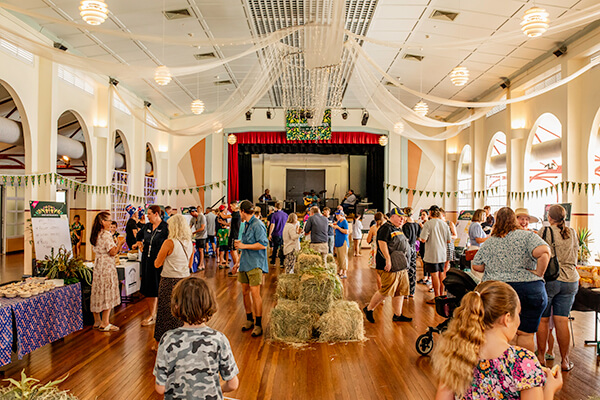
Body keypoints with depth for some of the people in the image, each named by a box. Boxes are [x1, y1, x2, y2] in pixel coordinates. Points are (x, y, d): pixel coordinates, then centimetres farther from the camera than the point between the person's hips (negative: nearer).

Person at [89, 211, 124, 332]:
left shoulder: (95, 235, 11)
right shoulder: (106, 235, -16)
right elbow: (113, 252, -17)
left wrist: (116, 243, 20)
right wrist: (120, 243, -4)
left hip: (97, 265, 9)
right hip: (107, 266, -9)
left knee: (97, 293, 13)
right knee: (108, 294, -2)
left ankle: (97, 321, 22)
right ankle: (105, 324, 1)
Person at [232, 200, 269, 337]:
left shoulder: (258, 225, -12)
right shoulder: (246, 225, 18)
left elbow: (263, 245, -20)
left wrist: (244, 246, -15)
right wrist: (239, 263, 24)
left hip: (255, 265, -9)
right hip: (245, 264, 9)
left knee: (255, 293, -9)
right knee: (245, 292, 11)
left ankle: (258, 324, -1)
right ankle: (249, 320, 24)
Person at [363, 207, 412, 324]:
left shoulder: (399, 229, 20)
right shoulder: (386, 228, -10)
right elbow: (382, 243, -22)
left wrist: (405, 262, 24)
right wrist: (388, 260, -27)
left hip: (402, 267, 10)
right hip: (390, 267, -10)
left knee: (400, 292, 10)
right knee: (386, 291, -8)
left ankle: (397, 315, 20)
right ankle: (368, 309, 8)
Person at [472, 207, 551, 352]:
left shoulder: (489, 242, 7)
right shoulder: (527, 236, -1)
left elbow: (476, 266, 8)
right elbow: (544, 252, -18)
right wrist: (539, 273, -8)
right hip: (528, 290, -2)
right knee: (526, 333, 8)